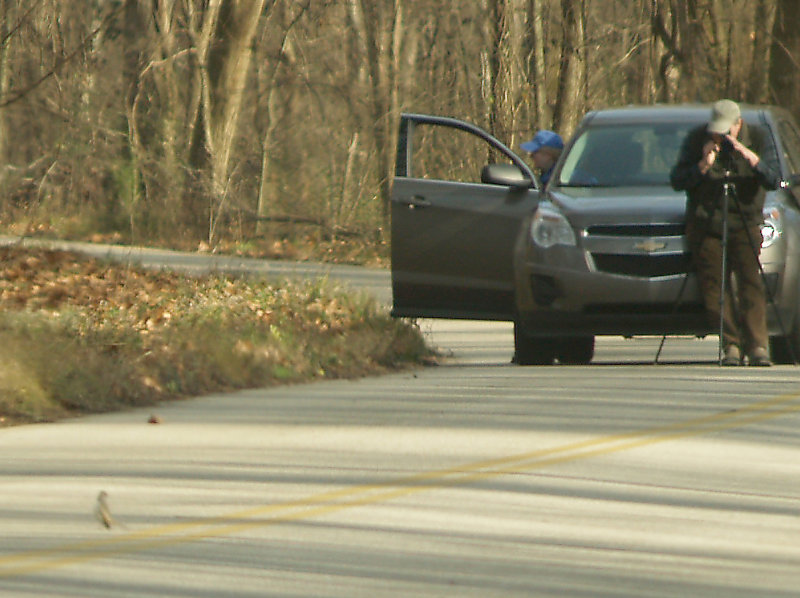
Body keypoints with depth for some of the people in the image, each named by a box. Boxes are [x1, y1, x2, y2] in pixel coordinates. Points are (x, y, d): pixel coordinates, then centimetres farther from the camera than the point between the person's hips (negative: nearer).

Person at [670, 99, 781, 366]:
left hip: (745, 223, -1)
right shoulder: (696, 139, -1)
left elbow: (773, 181, -11)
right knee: (713, 287, -6)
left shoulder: (756, 140, -1)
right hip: (705, 225, 1)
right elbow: (676, 181, -4)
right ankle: (731, 346, 1)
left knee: (750, 281, -15)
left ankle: (757, 346, -16)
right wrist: (704, 166, -20)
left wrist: (749, 156, -25)